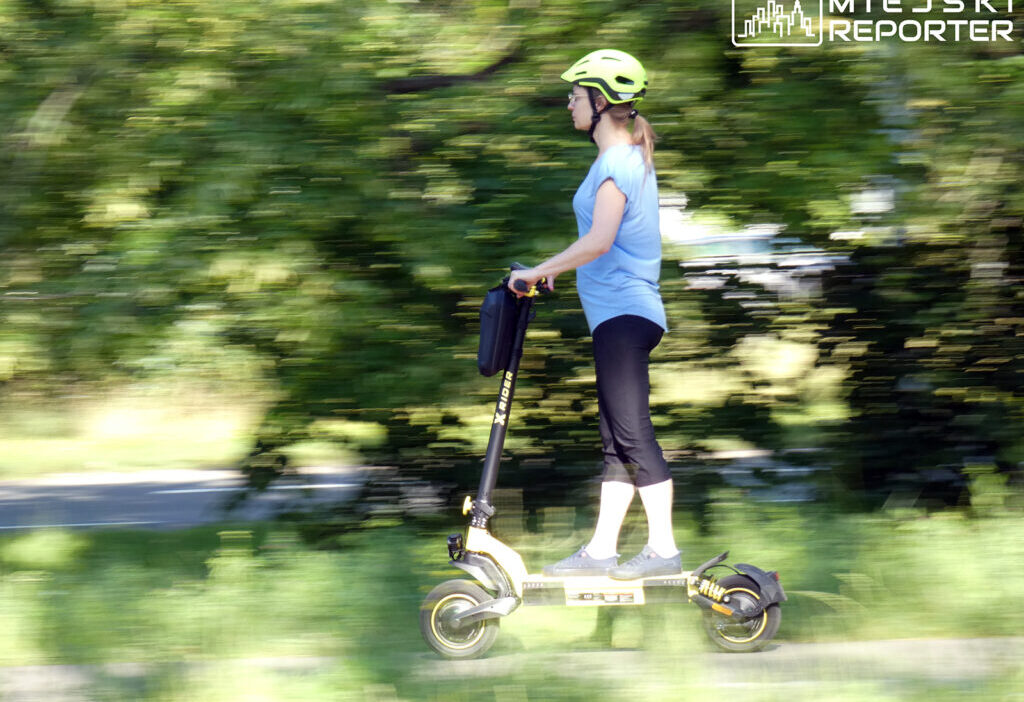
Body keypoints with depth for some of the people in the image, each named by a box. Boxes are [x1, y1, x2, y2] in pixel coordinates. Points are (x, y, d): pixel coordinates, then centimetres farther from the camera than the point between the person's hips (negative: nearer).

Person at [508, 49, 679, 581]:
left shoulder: (617, 163, -14)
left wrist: (538, 272, -17)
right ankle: (602, 549, 13)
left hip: (622, 312, -10)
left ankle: (663, 549, -8)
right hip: (624, 312, 10)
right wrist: (557, 270, 22)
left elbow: (598, 241, -26)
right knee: (616, 437, 10)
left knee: (632, 432, -9)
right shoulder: (632, 158, 18)